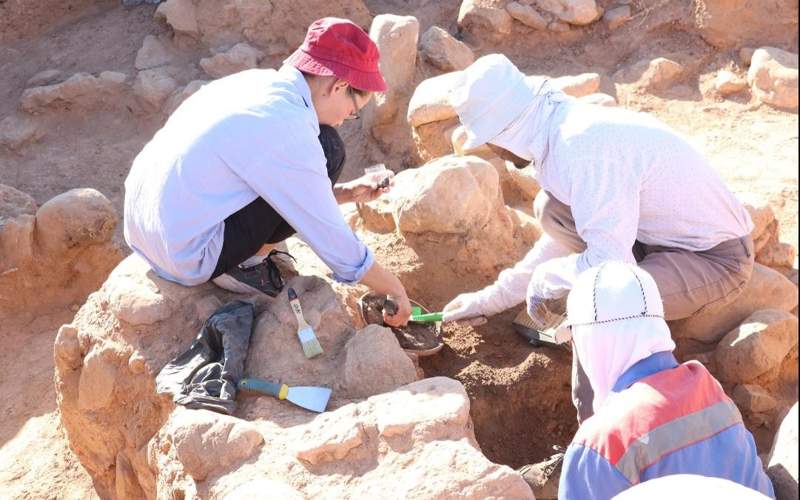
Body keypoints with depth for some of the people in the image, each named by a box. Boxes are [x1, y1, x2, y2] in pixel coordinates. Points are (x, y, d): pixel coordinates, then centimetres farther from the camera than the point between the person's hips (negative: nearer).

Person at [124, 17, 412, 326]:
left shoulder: (256, 82, 4)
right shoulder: (288, 130, -21)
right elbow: (332, 240, -12)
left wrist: (347, 193, 13)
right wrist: (395, 290, 1)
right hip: (185, 257, -9)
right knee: (327, 148, -10)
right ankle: (245, 266, -1)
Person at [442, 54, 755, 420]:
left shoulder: (583, 146, -28)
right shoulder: (565, 126, 2)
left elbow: (611, 266, -32)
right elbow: (566, 236, 15)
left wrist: (544, 281, -13)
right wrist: (492, 298, 17)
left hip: (717, 261, -9)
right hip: (672, 237, 9)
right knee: (551, 210, 2)